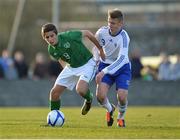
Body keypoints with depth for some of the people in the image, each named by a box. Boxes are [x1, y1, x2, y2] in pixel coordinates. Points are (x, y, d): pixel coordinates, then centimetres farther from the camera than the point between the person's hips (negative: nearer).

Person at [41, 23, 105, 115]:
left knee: (80, 90, -29)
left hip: (87, 64, -6)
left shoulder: (68, 36, -28)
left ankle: (88, 99, 8)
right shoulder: (51, 50, -9)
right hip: (71, 67, 6)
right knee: (54, 92, -3)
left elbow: (87, 33, -14)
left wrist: (100, 49, -7)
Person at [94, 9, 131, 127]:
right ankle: (110, 110, 20)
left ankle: (121, 117, 19)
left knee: (122, 97, -18)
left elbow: (121, 59, -37)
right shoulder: (102, 32, -13)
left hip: (122, 68, -3)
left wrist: (103, 72, -44)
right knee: (100, 95, -18)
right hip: (106, 65, 3)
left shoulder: (124, 37, -27)